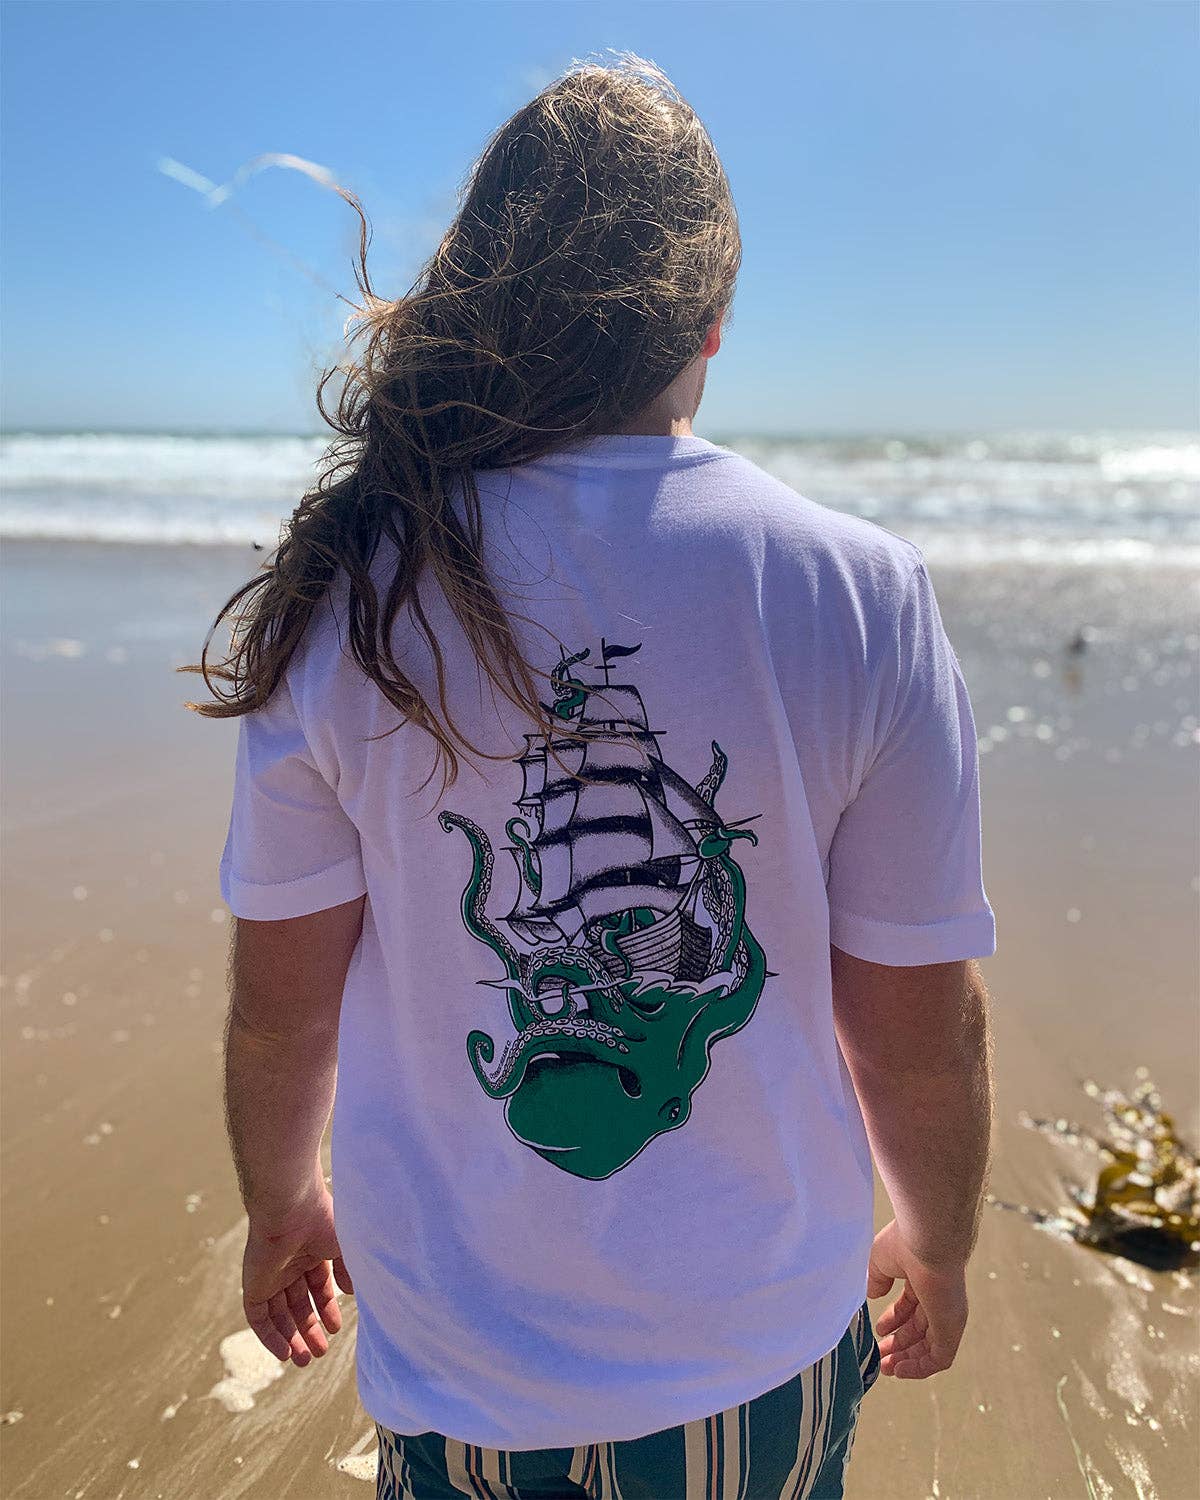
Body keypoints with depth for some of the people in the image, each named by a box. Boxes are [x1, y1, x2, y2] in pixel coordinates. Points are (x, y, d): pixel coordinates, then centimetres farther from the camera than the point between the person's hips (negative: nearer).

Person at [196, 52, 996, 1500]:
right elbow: (924, 1025, -11)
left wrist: (280, 1200, 12)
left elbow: (281, 998, -8)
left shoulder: (347, 588, -16)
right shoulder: (863, 594, -18)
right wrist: (938, 1248, 8)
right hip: (761, 1346, 1)